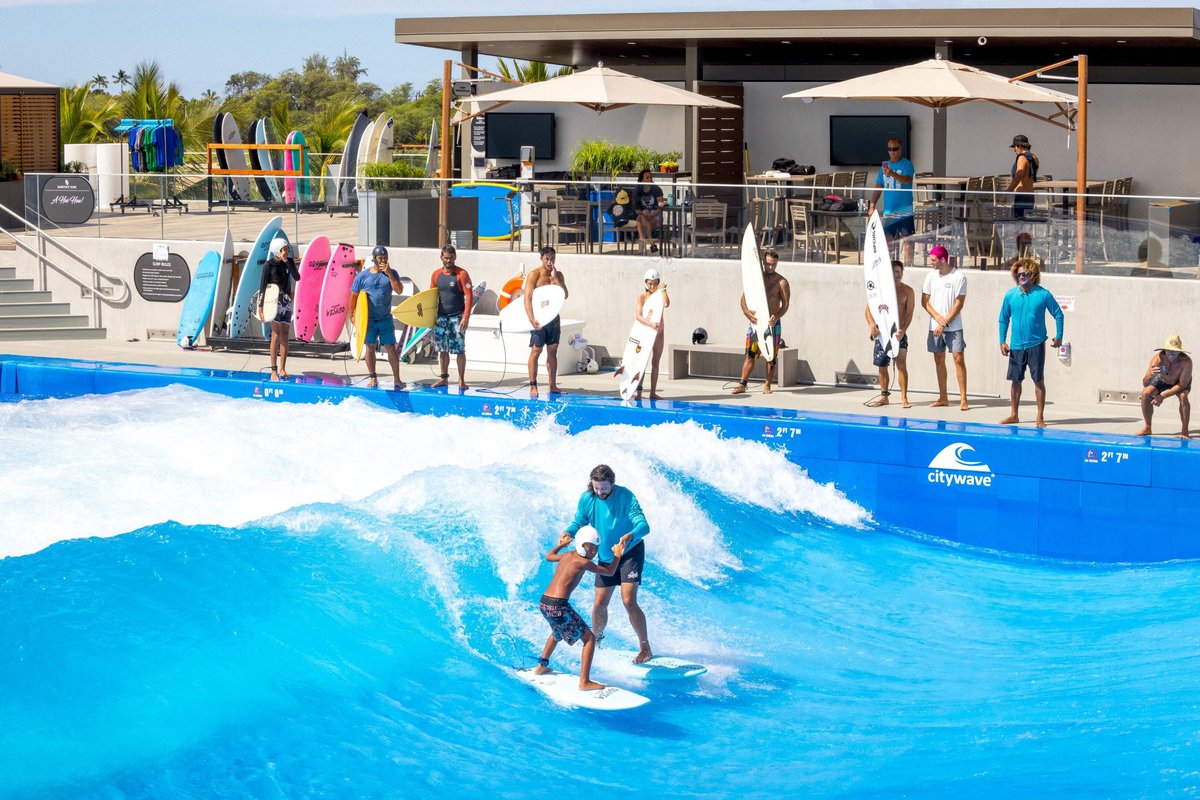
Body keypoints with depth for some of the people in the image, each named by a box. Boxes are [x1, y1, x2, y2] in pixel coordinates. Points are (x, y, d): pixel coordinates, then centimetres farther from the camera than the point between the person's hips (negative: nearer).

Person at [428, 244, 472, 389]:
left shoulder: (461, 274, -6)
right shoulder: (436, 274, 8)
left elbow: (469, 296, -10)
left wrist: (466, 317, -17)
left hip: (456, 317, -4)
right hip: (440, 317, 4)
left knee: (459, 350, -6)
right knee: (442, 349, 9)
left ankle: (461, 380, -1)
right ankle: (443, 378, 17)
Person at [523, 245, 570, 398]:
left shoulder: (558, 275, 9)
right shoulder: (534, 274, -7)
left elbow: (565, 295, -2)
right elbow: (527, 298, -15)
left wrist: (555, 278, -10)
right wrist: (531, 319, -26)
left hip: (553, 316, 5)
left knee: (552, 351, 9)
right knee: (536, 351, -5)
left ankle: (553, 386, 14)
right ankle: (533, 386, -4)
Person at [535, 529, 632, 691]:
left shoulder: (566, 556, 14)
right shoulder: (583, 562, -8)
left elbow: (549, 556, 37)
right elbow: (609, 572, 4)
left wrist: (561, 544, 54)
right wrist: (618, 555, 19)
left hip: (544, 603, 9)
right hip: (559, 606, -9)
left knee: (558, 631, 40)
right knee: (589, 638, 1)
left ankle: (542, 666, 49)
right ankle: (584, 682, -6)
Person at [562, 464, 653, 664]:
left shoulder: (625, 497, -25)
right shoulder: (587, 498, -11)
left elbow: (644, 525, -32)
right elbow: (579, 522, 1)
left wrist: (630, 535, -54)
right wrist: (568, 532, -22)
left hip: (630, 553, -5)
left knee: (629, 601, -17)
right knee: (599, 604, 7)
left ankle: (645, 648, -7)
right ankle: (596, 638, 35)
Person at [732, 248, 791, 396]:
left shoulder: (781, 282, -2)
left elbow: (786, 304, -9)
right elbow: (744, 298, 3)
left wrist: (776, 317, -28)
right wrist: (747, 312, -19)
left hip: (772, 323, -2)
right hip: (756, 321, 2)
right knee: (750, 354, -1)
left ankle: (767, 385, 12)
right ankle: (742, 384, -2)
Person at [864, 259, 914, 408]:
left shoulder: (907, 291, 0)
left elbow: (909, 313, -6)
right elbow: (869, 309, 0)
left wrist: (902, 330, -21)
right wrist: (872, 325, -18)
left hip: (899, 333, -2)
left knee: (901, 363, -14)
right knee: (882, 365, 9)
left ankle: (904, 398, -12)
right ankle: (883, 396, 24)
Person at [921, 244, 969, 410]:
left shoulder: (959, 277, -8)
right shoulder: (931, 276, 5)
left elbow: (959, 304, -10)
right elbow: (924, 301, 7)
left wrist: (945, 323, -12)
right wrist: (938, 317, -8)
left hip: (953, 327, -5)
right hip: (935, 326, 5)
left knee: (958, 359, -9)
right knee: (939, 360, 8)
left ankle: (963, 398, -8)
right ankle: (943, 397, 16)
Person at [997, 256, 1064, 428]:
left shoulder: (1043, 295, -6)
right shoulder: (1010, 295, 1)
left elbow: (1058, 314, 5)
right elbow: (1004, 319, 10)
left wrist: (1059, 337, 4)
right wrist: (1002, 341, 7)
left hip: (1036, 345, -3)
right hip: (1017, 346, 3)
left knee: (1038, 381, -1)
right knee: (1016, 380, 9)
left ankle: (1040, 417, 5)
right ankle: (1014, 415, 21)